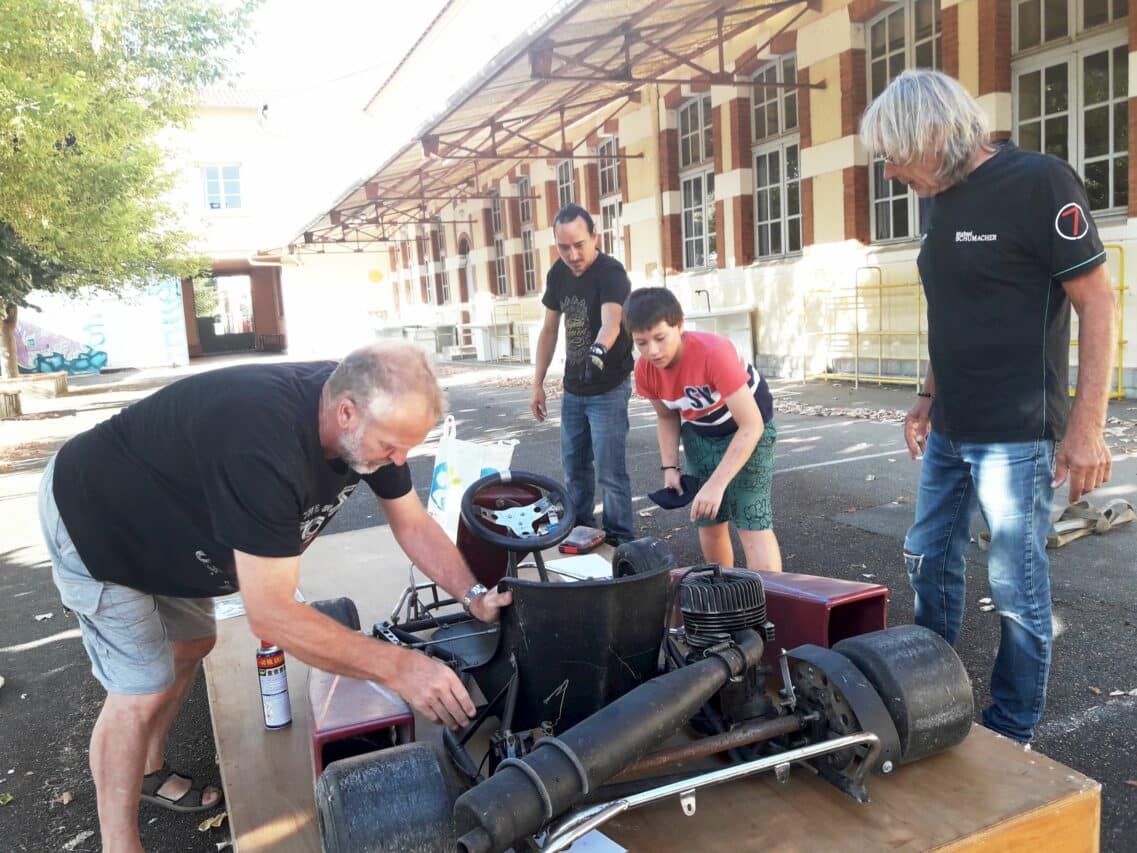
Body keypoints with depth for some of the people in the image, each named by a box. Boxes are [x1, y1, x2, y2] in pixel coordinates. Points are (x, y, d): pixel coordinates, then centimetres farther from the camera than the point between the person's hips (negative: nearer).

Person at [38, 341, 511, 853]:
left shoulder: (371, 415, -19)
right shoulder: (266, 443, -45)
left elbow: (414, 525, -7)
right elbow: (270, 614, -41)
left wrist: (473, 596, -20)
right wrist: (397, 668, -40)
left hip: (168, 524, 8)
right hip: (93, 519, -8)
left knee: (191, 645, 19)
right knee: (144, 691, -4)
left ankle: (149, 773, 43)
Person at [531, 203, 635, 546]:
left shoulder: (611, 272, -19)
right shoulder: (558, 274, 2)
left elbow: (611, 321, -38)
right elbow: (549, 329, 11)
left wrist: (599, 349, -60)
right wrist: (538, 384, 8)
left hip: (608, 388, -7)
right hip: (573, 388, 7)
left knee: (609, 472, -6)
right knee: (574, 466, 16)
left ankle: (620, 540, 9)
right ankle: (579, 532, 32)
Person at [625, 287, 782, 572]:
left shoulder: (714, 353, -37)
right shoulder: (644, 370, -19)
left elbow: (751, 426, -36)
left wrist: (716, 485, -40)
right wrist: (669, 467, -9)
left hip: (748, 428, -5)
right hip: (699, 433, 5)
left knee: (751, 522, -17)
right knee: (709, 523, 9)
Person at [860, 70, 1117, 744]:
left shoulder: (1038, 182, -12)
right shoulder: (942, 200, 11)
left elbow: (1098, 302, -14)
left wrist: (1087, 426, -17)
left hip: (1015, 435, -8)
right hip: (950, 431, 8)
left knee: (1017, 586, 3)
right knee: (929, 558, 17)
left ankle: (1012, 736, 22)